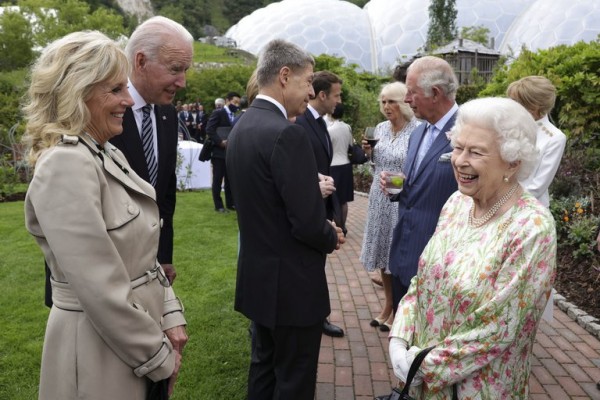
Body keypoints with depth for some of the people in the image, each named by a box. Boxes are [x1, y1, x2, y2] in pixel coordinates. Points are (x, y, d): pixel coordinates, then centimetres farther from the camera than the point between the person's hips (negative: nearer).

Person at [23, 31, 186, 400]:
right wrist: (160, 357, -14)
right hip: (100, 349, -8)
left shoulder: (109, 155, 5)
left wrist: (171, 318, 0)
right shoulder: (65, 166, -22)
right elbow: (101, 291, -24)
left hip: (138, 340, 8)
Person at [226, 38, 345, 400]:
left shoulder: (242, 127, 5)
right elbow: (308, 222, -25)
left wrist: (319, 210, 8)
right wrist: (331, 238, -4)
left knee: (265, 364, 24)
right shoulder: (287, 133, -23)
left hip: (258, 274, 9)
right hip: (291, 281, -9)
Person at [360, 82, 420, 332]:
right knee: (382, 254, 13)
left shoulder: (417, 130, -12)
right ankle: (388, 305, 31)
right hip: (380, 199, 6)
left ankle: (398, 310, 22)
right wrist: (369, 152, -3)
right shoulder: (380, 128, 7)